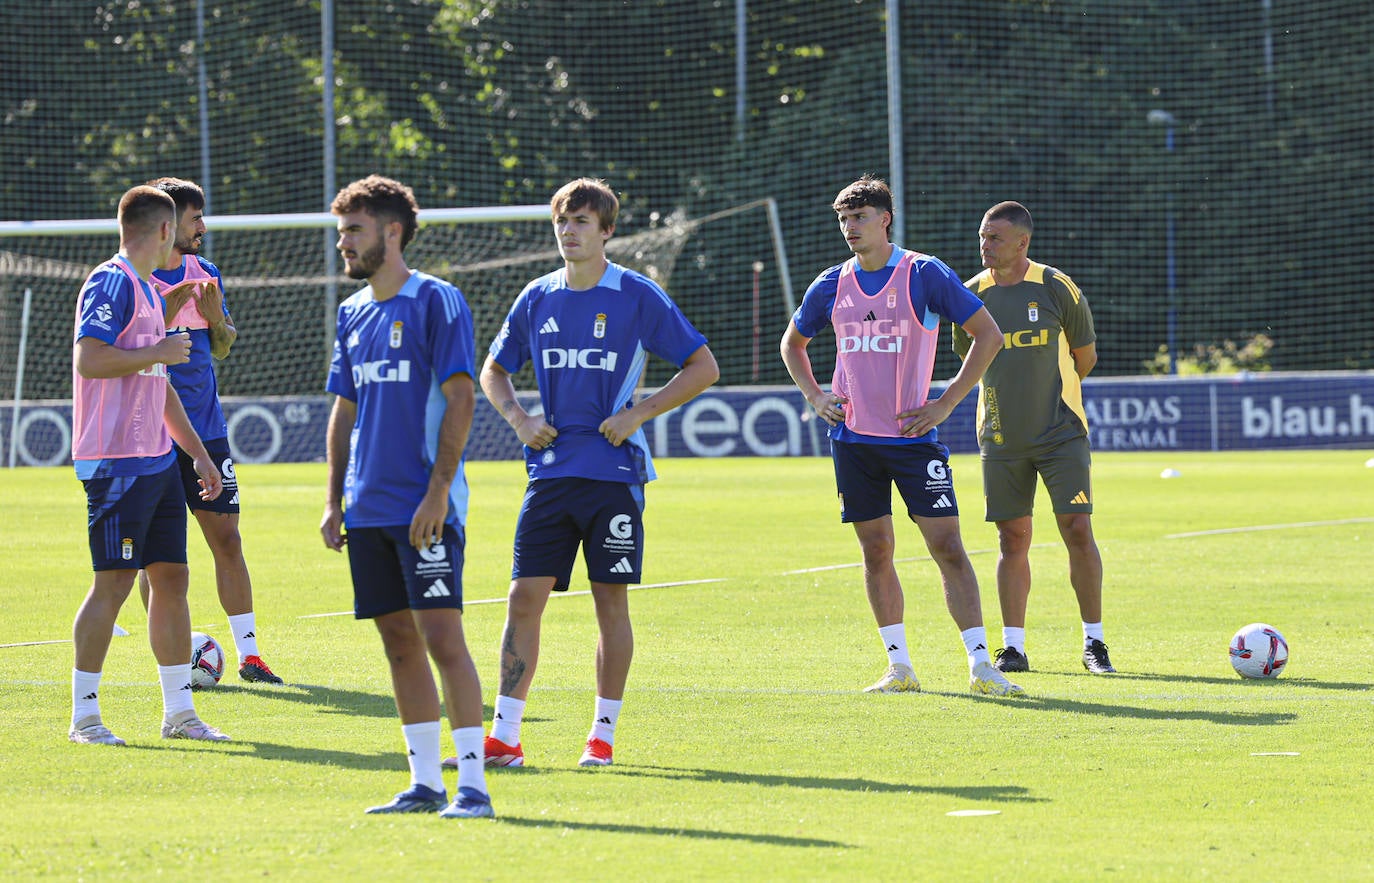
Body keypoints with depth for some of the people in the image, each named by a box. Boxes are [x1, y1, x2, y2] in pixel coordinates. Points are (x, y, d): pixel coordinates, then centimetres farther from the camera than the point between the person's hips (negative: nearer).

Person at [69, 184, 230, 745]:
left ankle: (178, 711, 14)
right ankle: (83, 716, -1)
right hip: (117, 462, -9)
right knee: (113, 582, -7)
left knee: (171, 577, 8)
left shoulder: (148, 290, 19)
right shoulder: (111, 283, -10)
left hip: (158, 461, 9)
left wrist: (198, 452, 24)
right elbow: (89, 360, -22)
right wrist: (160, 353, -13)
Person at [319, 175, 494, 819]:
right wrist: (335, 500, 14)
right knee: (399, 640, 8)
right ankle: (425, 783, 13)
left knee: (441, 636, -11)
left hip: (425, 508, -7)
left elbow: (460, 400, -11)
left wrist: (438, 490, -18)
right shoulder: (354, 314, 15)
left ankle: (473, 784, -10)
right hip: (369, 510, 7)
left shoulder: (435, 301, -6)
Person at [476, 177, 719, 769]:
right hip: (551, 471, 3)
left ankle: (603, 734, 11)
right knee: (524, 596, -4)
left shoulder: (637, 296, -3)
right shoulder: (537, 299, 8)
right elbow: (494, 371, 22)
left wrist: (638, 414, -9)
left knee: (611, 599, 2)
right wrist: (518, 419, 2)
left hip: (614, 471, -3)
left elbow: (703, 368, 0)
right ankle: (504, 736, -3)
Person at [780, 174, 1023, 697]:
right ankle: (899, 667, 13)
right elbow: (792, 343, 24)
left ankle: (980, 664, -8)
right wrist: (814, 397, 8)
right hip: (853, 438, 4)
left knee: (947, 546, -9)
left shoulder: (924, 275, -6)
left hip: (913, 435, -4)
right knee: (876, 551, 6)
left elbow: (988, 334, -4)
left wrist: (946, 402, -8)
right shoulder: (832, 286, 7)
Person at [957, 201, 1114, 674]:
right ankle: (1013, 647, 8)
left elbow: (1085, 357, 5)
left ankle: (1093, 642, 1)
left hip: (1061, 433, -2)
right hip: (1002, 437, 2)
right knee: (1013, 539, 2)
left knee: (1078, 530, -8)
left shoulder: (1058, 289, -6)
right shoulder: (972, 295, 2)